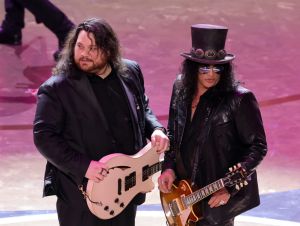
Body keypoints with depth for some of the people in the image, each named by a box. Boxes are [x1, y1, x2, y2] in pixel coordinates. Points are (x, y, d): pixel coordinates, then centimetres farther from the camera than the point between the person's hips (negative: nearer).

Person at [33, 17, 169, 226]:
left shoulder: (130, 72, 4)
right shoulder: (56, 88, -13)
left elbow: (143, 109, 20)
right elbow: (43, 136, -14)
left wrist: (156, 129, -2)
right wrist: (83, 167, -21)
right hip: (82, 192, -5)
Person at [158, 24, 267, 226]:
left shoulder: (240, 99, -16)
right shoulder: (181, 89, 2)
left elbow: (258, 146, -13)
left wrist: (230, 186, -20)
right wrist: (169, 167, 0)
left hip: (219, 197, -6)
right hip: (184, 189, 6)